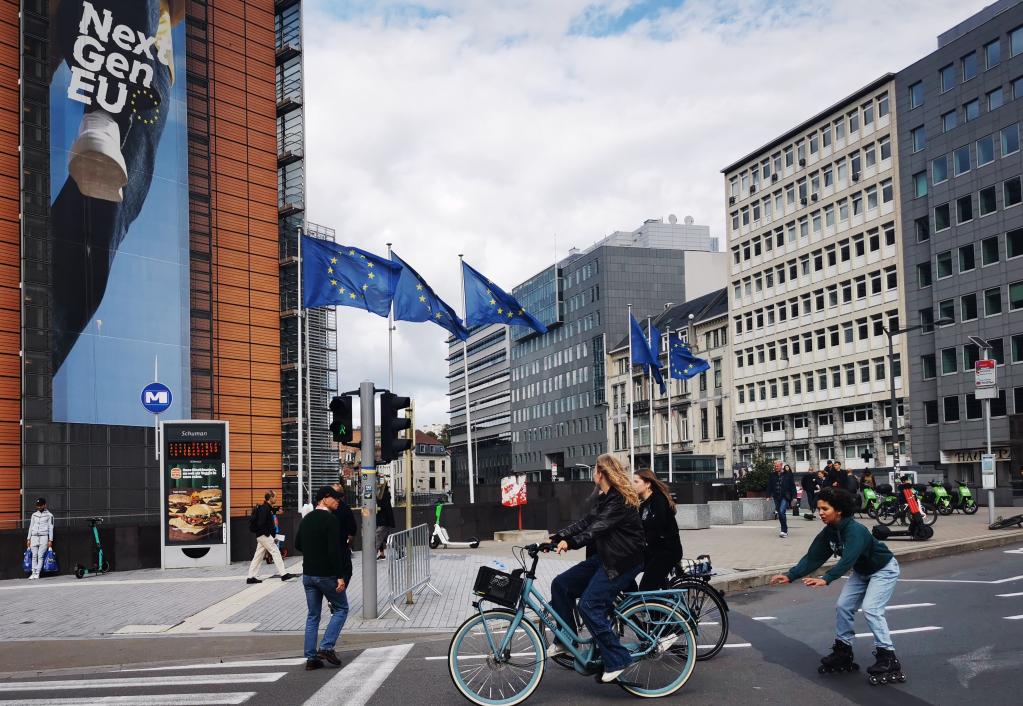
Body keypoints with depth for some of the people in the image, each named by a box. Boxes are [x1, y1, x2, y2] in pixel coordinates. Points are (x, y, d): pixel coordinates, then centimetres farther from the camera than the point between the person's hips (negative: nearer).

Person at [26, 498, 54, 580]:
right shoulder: (34, 515, 16)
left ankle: (37, 573, -8)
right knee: (34, 555, -1)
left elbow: (51, 528, 1)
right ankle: (33, 572, 1)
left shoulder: (49, 515, 4)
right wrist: (28, 539, 11)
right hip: (34, 536, 4)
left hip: (44, 537, -4)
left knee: (40, 555, -8)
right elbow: (31, 526, 17)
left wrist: (50, 540, -5)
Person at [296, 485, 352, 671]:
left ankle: (311, 657, 9)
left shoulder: (306, 519, 10)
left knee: (313, 615, 11)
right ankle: (326, 647, -3)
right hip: (327, 575, -7)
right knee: (341, 609, 8)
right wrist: (340, 577, -20)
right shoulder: (330, 520, -15)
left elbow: (298, 545, 18)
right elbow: (334, 550, -21)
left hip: (308, 575, 7)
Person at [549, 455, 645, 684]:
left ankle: (617, 660, -10)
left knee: (589, 606, -19)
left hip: (623, 562, -10)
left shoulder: (620, 500, -17)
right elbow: (585, 522, 7)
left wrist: (571, 542, -39)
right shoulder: (605, 498, 14)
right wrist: (557, 538, -3)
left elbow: (598, 527, -30)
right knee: (561, 584, 1)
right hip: (604, 557, 10)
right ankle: (565, 641, 11)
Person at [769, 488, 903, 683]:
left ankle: (888, 658, -15)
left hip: (884, 570, -8)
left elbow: (847, 560, -48)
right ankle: (843, 651, 16)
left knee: (870, 609, -21)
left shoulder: (855, 531, -36)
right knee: (843, 607, 3)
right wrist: (791, 575, -22)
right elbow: (813, 557, -11)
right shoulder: (828, 533, -11)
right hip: (861, 572, 8)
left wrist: (826, 579, -60)